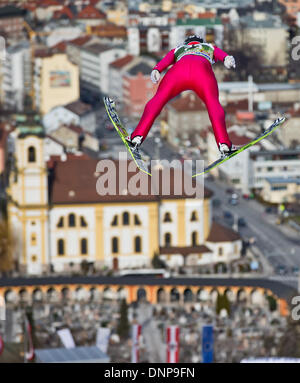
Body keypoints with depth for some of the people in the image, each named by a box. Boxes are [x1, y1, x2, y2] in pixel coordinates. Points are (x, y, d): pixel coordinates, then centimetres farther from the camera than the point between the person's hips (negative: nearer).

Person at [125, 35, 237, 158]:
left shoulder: (178, 49, 43)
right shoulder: (210, 47, 43)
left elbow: (166, 59, 21)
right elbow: (220, 54, 18)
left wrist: (156, 70, 3)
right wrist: (227, 59, -2)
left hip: (180, 67, 1)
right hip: (202, 68, -1)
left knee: (157, 100, 11)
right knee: (213, 103, 9)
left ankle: (137, 137, -1)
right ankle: (223, 144, -6)